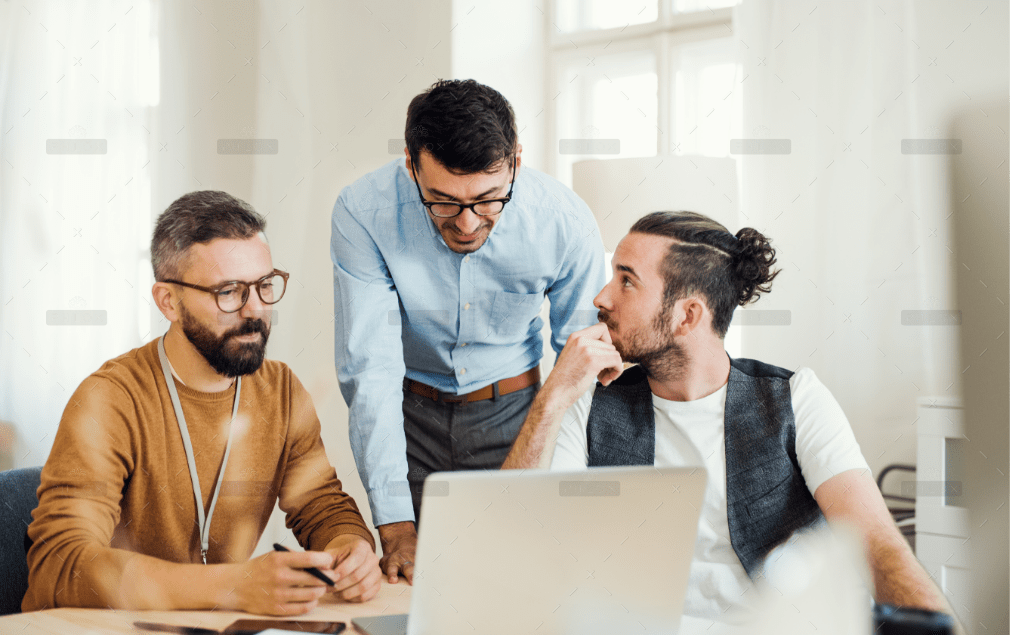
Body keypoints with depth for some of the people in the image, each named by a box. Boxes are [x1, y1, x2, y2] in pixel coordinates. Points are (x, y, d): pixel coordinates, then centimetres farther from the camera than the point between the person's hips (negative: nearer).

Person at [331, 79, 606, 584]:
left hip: (511, 411, 1)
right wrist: (395, 526, -30)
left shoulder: (565, 221, -21)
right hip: (409, 412, 0)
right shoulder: (363, 213, -23)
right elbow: (369, 370, -23)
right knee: (406, 576, -10)